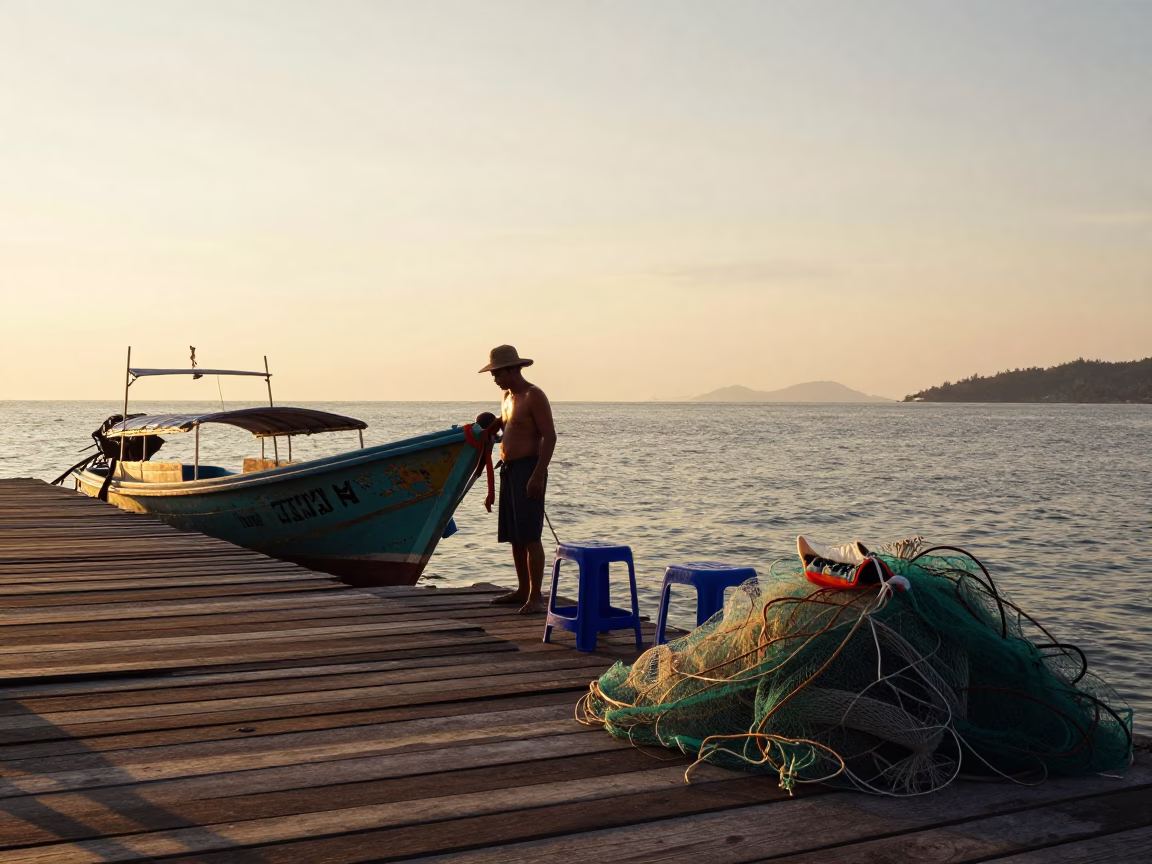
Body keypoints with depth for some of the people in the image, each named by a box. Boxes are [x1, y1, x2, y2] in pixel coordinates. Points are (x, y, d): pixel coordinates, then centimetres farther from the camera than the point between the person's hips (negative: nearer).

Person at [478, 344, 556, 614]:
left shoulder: (534, 396, -12)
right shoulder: (507, 396, 15)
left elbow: (550, 436, -19)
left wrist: (538, 474, -25)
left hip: (528, 469, -9)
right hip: (509, 470, 9)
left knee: (530, 536, -11)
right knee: (514, 536, 12)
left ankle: (536, 597, -10)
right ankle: (523, 590, 20)